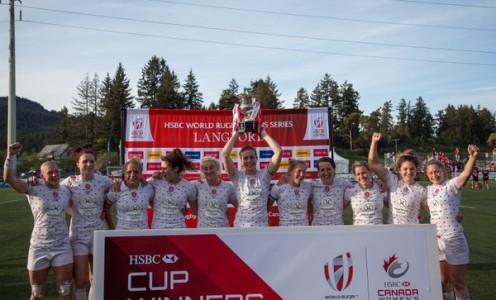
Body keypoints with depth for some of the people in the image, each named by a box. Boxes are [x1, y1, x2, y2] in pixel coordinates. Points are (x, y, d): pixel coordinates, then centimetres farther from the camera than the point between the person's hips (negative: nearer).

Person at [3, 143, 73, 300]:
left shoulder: (66, 191, 5)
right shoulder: (34, 190, -5)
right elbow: (9, 178, -17)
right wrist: (10, 156, -24)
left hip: (62, 247, 2)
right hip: (39, 247, -2)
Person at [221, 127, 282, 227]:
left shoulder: (265, 175, 2)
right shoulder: (237, 176, 1)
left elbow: (278, 151, -7)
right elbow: (225, 154, -12)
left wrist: (264, 134, -2)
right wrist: (236, 134, -4)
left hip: (262, 225, 1)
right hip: (241, 226, -1)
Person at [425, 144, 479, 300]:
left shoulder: (452, 185, -10)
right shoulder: (428, 189, 8)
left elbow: (466, 173, -30)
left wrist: (473, 156, -46)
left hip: (453, 240, -5)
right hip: (435, 241, 6)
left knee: (458, 283, 5)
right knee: (444, 282, 16)